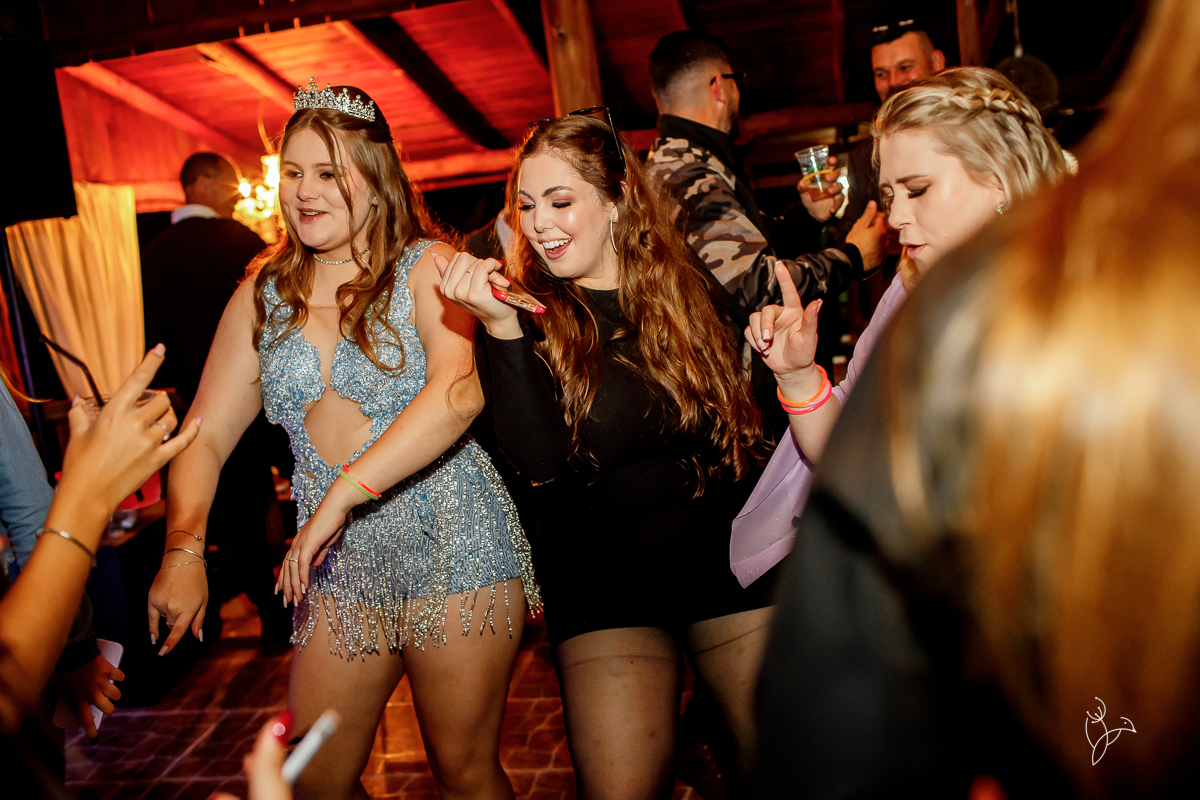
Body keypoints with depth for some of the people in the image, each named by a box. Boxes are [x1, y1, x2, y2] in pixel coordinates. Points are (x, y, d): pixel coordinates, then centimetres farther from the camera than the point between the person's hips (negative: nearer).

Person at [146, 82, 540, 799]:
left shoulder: (426, 265, -6)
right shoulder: (264, 295, 9)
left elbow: (458, 392, -24)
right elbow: (205, 435, 5)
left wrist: (341, 494, -28)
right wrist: (183, 548, -9)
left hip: (451, 548, -4)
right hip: (339, 562, 5)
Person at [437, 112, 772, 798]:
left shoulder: (688, 284, -1)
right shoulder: (530, 312, -6)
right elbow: (539, 462, -22)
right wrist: (502, 326, -29)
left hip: (728, 555, 2)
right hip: (603, 581, -1)